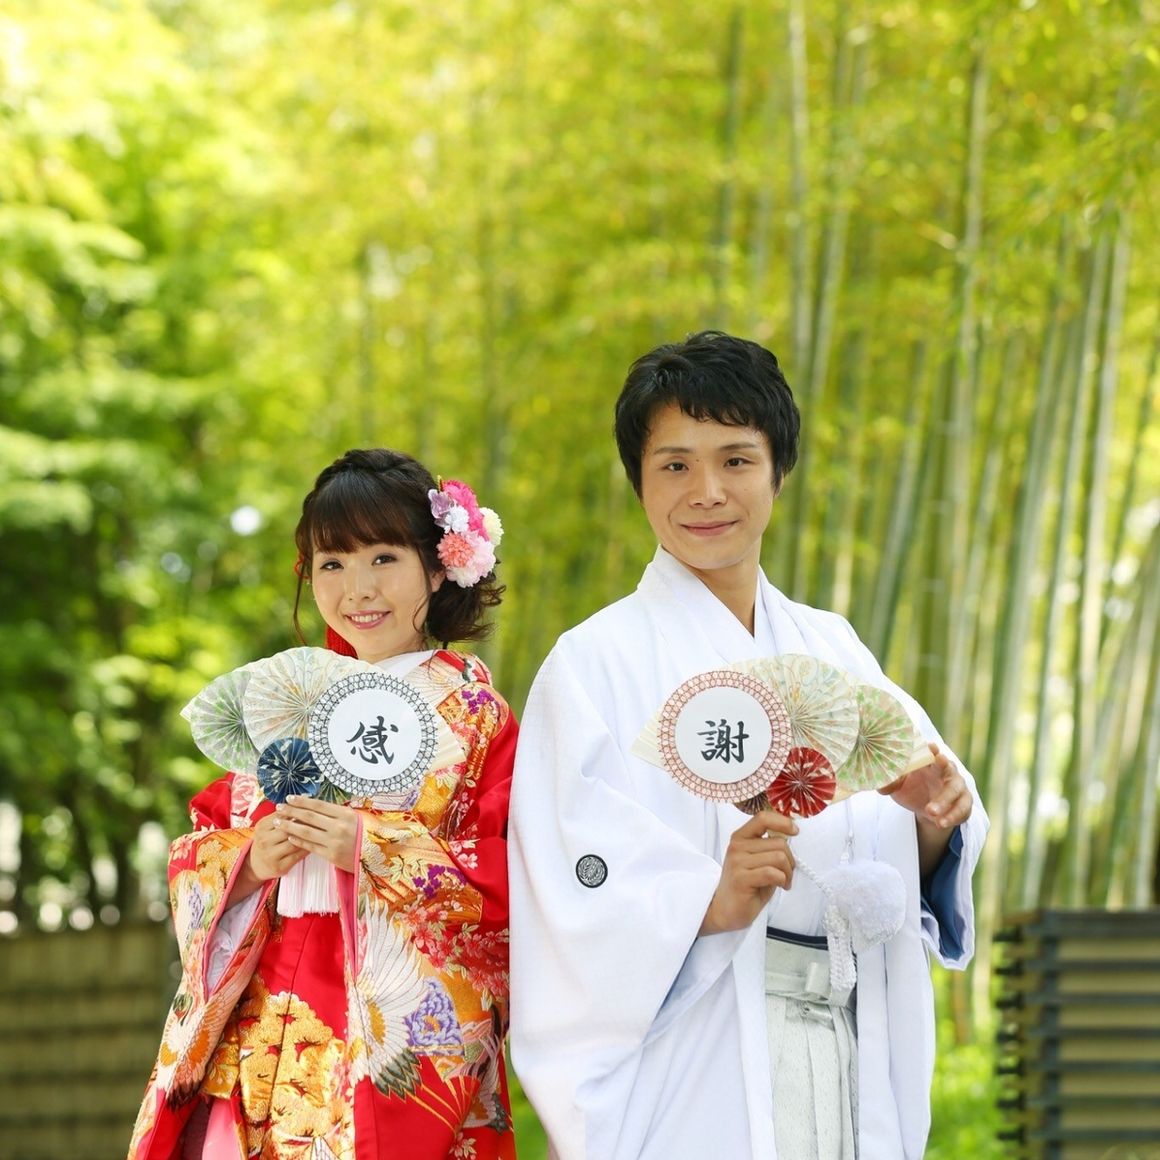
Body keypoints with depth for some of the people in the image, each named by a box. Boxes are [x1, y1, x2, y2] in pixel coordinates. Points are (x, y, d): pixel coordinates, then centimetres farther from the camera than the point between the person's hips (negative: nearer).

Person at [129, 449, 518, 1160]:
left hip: (400, 1049, -4)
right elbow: (196, 857, 11)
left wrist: (372, 848, -20)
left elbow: (509, 878, -10)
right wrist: (252, 860, -10)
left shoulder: (473, 711, 1)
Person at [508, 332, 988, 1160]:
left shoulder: (834, 651, 9)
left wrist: (936, 819, -14)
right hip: (691, 1082, -5)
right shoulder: (595, 665, -7)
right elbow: (581, 909, -15)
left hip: (853, 1066, 5)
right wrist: (714, 905, -30)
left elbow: (895, 873, 5)